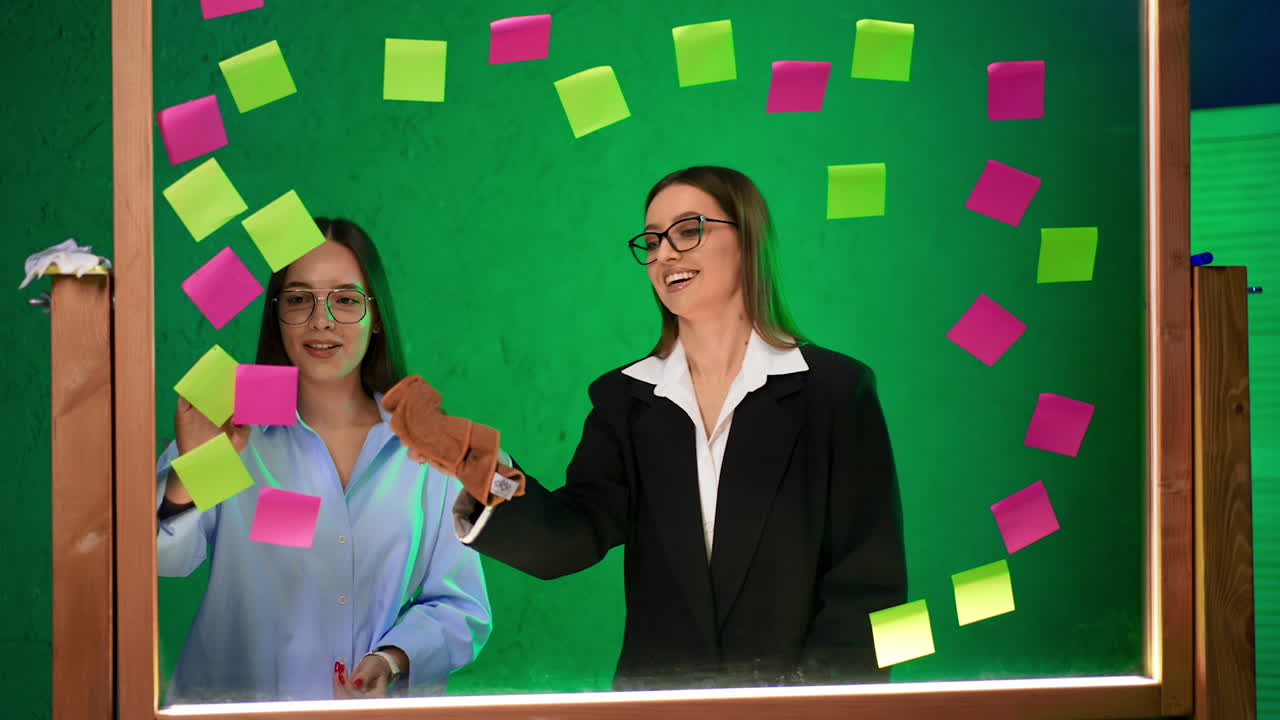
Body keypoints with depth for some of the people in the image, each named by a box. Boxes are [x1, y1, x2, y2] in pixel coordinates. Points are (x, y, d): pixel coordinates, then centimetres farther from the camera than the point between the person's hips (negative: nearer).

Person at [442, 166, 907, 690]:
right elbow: (578, 533, -3)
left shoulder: (835, 389, 2)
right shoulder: (623, 398, 11)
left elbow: (866, 582, -1)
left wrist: (811, 703, -11)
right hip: (657, 696, 3)